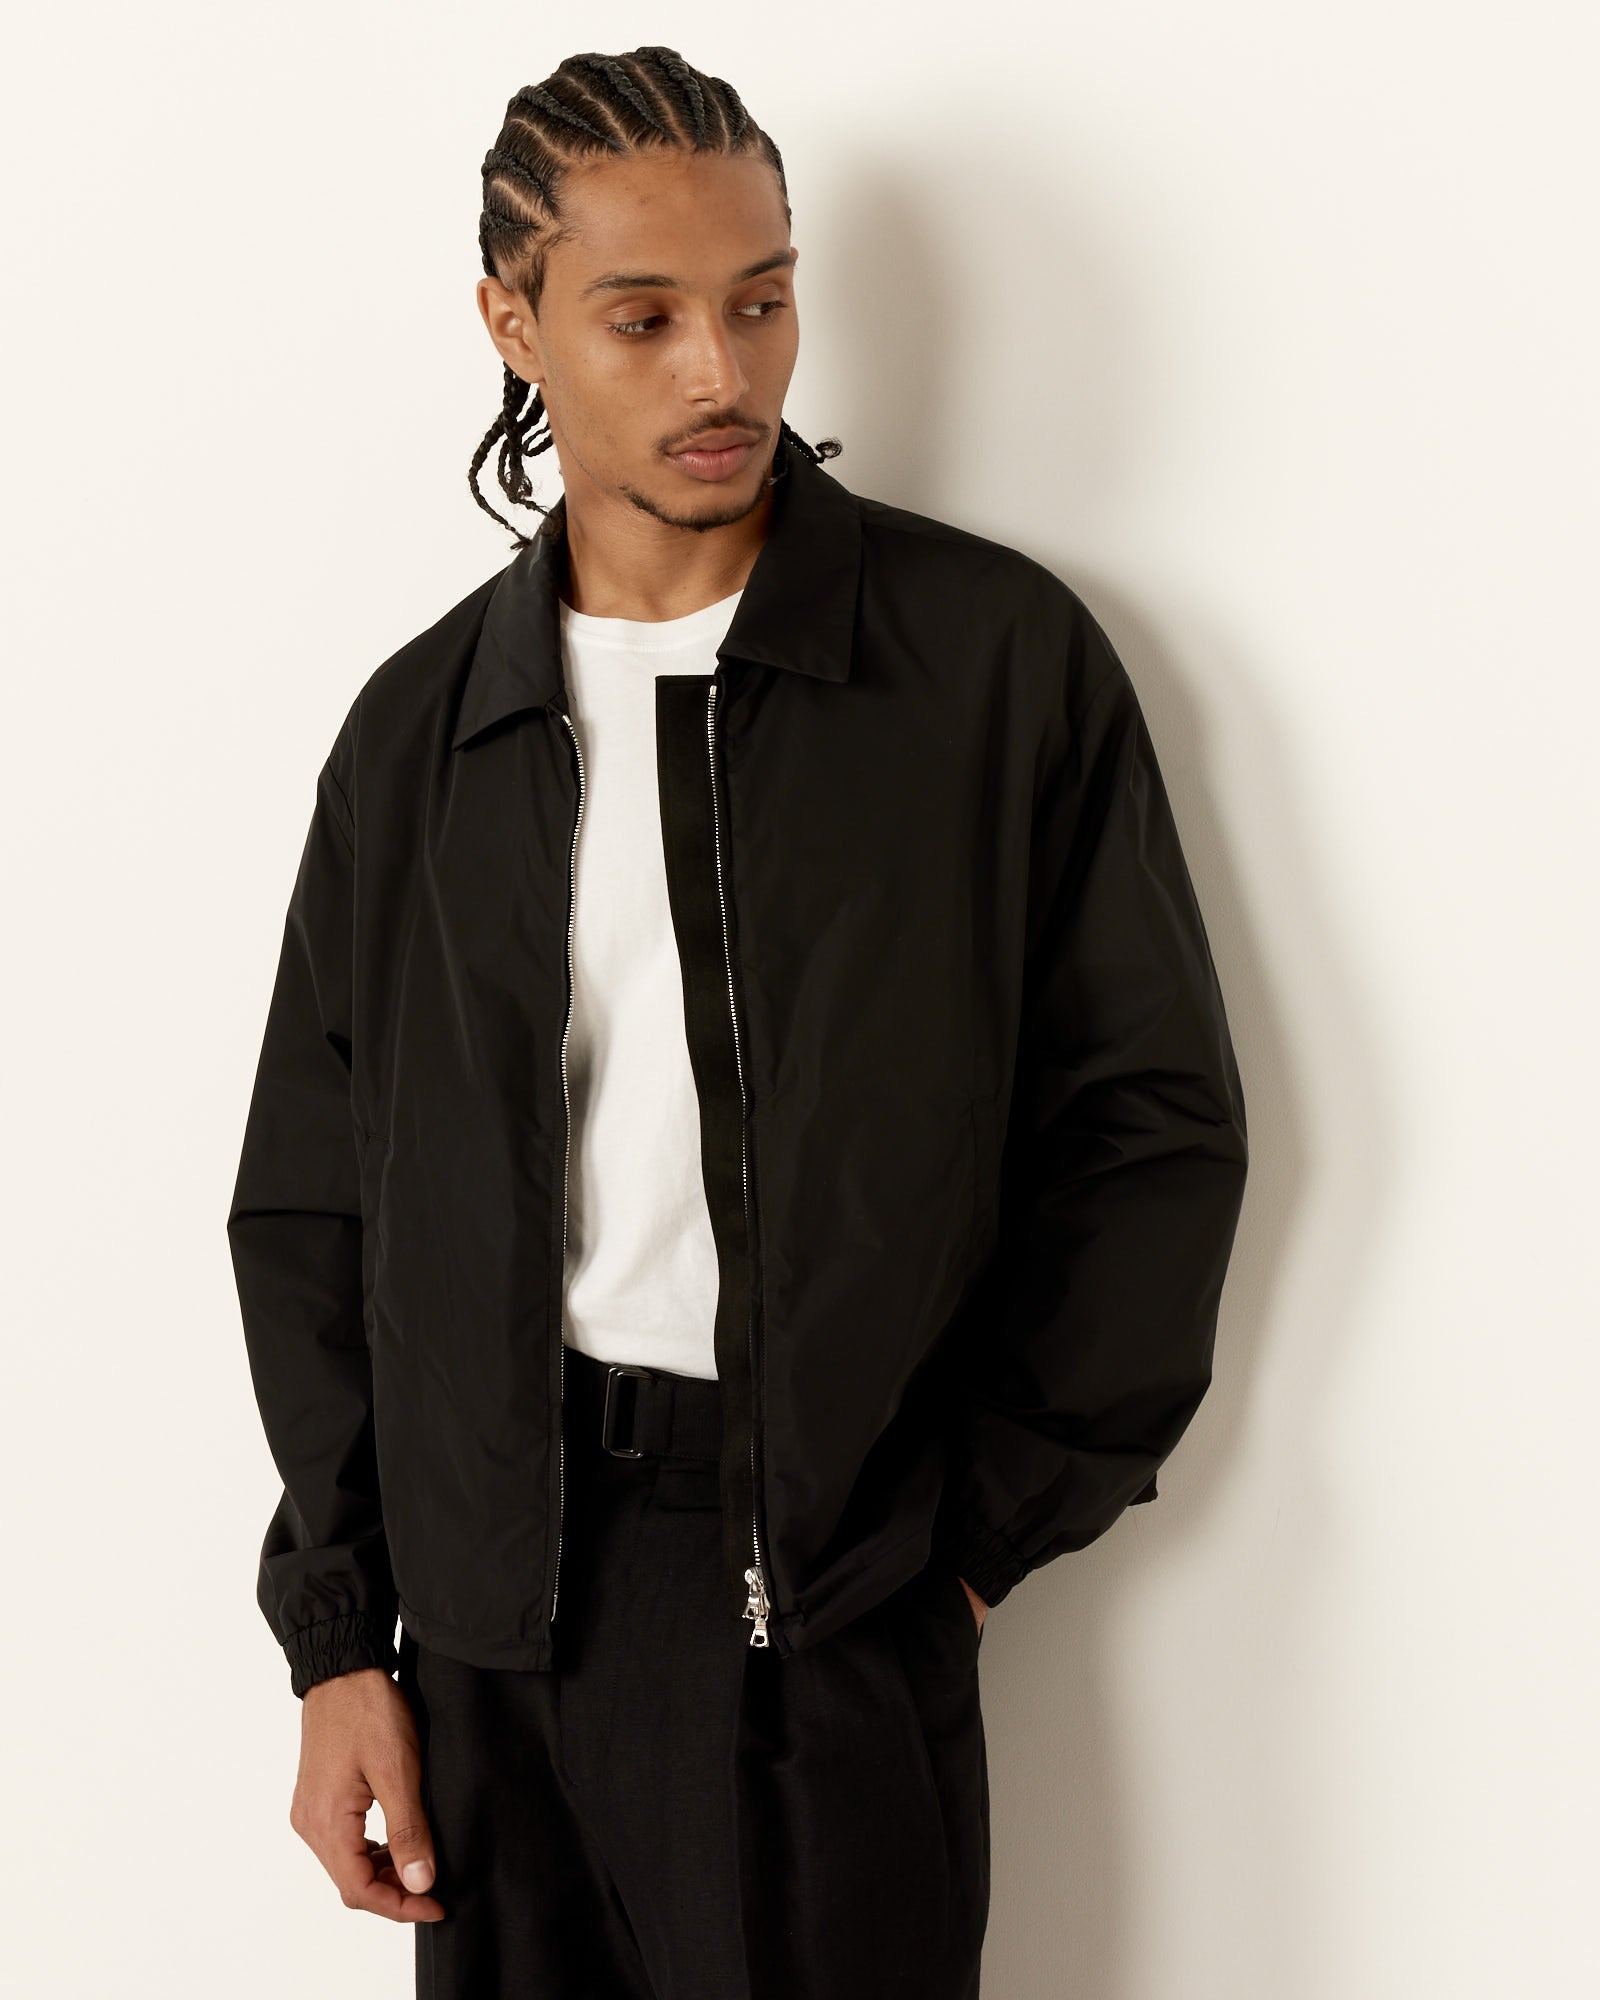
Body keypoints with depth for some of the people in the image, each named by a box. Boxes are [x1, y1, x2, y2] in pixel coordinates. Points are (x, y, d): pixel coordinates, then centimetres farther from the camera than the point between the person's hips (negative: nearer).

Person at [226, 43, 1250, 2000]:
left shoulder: (1003, 656, -2)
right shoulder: (424, 729, 6)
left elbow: (1153, 1123, 0)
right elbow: (312, 1208, 9)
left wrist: (988, 1520, -2)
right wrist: (338, 1637, 5)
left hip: (841, 1619, -2)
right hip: (495, 1605, 3)